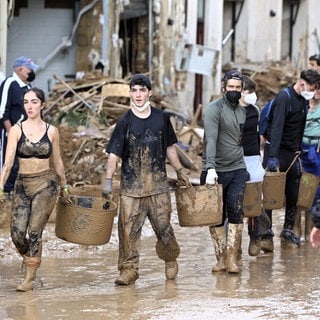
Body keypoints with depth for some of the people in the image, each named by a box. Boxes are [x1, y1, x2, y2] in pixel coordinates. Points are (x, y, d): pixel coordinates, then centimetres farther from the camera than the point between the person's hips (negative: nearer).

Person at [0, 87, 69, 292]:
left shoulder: (51, 131, 1)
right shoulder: (16, 130, -2)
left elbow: (57, 161, 12)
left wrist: (64, 186, 18)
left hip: (45, 184, -1)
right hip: (22, 184, 1)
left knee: (34, 232, -8)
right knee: (18, 233, -6)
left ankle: (30, 279, 1)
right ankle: (30, 259, 26)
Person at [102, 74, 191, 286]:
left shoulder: (161, 118, 6)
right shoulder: (125, 122, -1)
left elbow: (169, 147, 18)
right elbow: (114, 153, -4)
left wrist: (179, 170, 18)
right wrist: (108, 180, -12)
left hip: (158, 183, 1)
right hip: (131, 184, -1)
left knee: (163, 225, 4)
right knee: (129, 228, -4)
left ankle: (171, 259, 28)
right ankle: (129, 269, 3)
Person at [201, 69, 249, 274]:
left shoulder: (241, 111, 12)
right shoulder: (214, 109, -10)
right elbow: (211, 139, -23)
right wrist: (210, 168, -34)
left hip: (237, 170, 4)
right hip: (216, 172, -4)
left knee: (236, 212, -9)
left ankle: (232, 259, -9)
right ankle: (221, 258, 12)